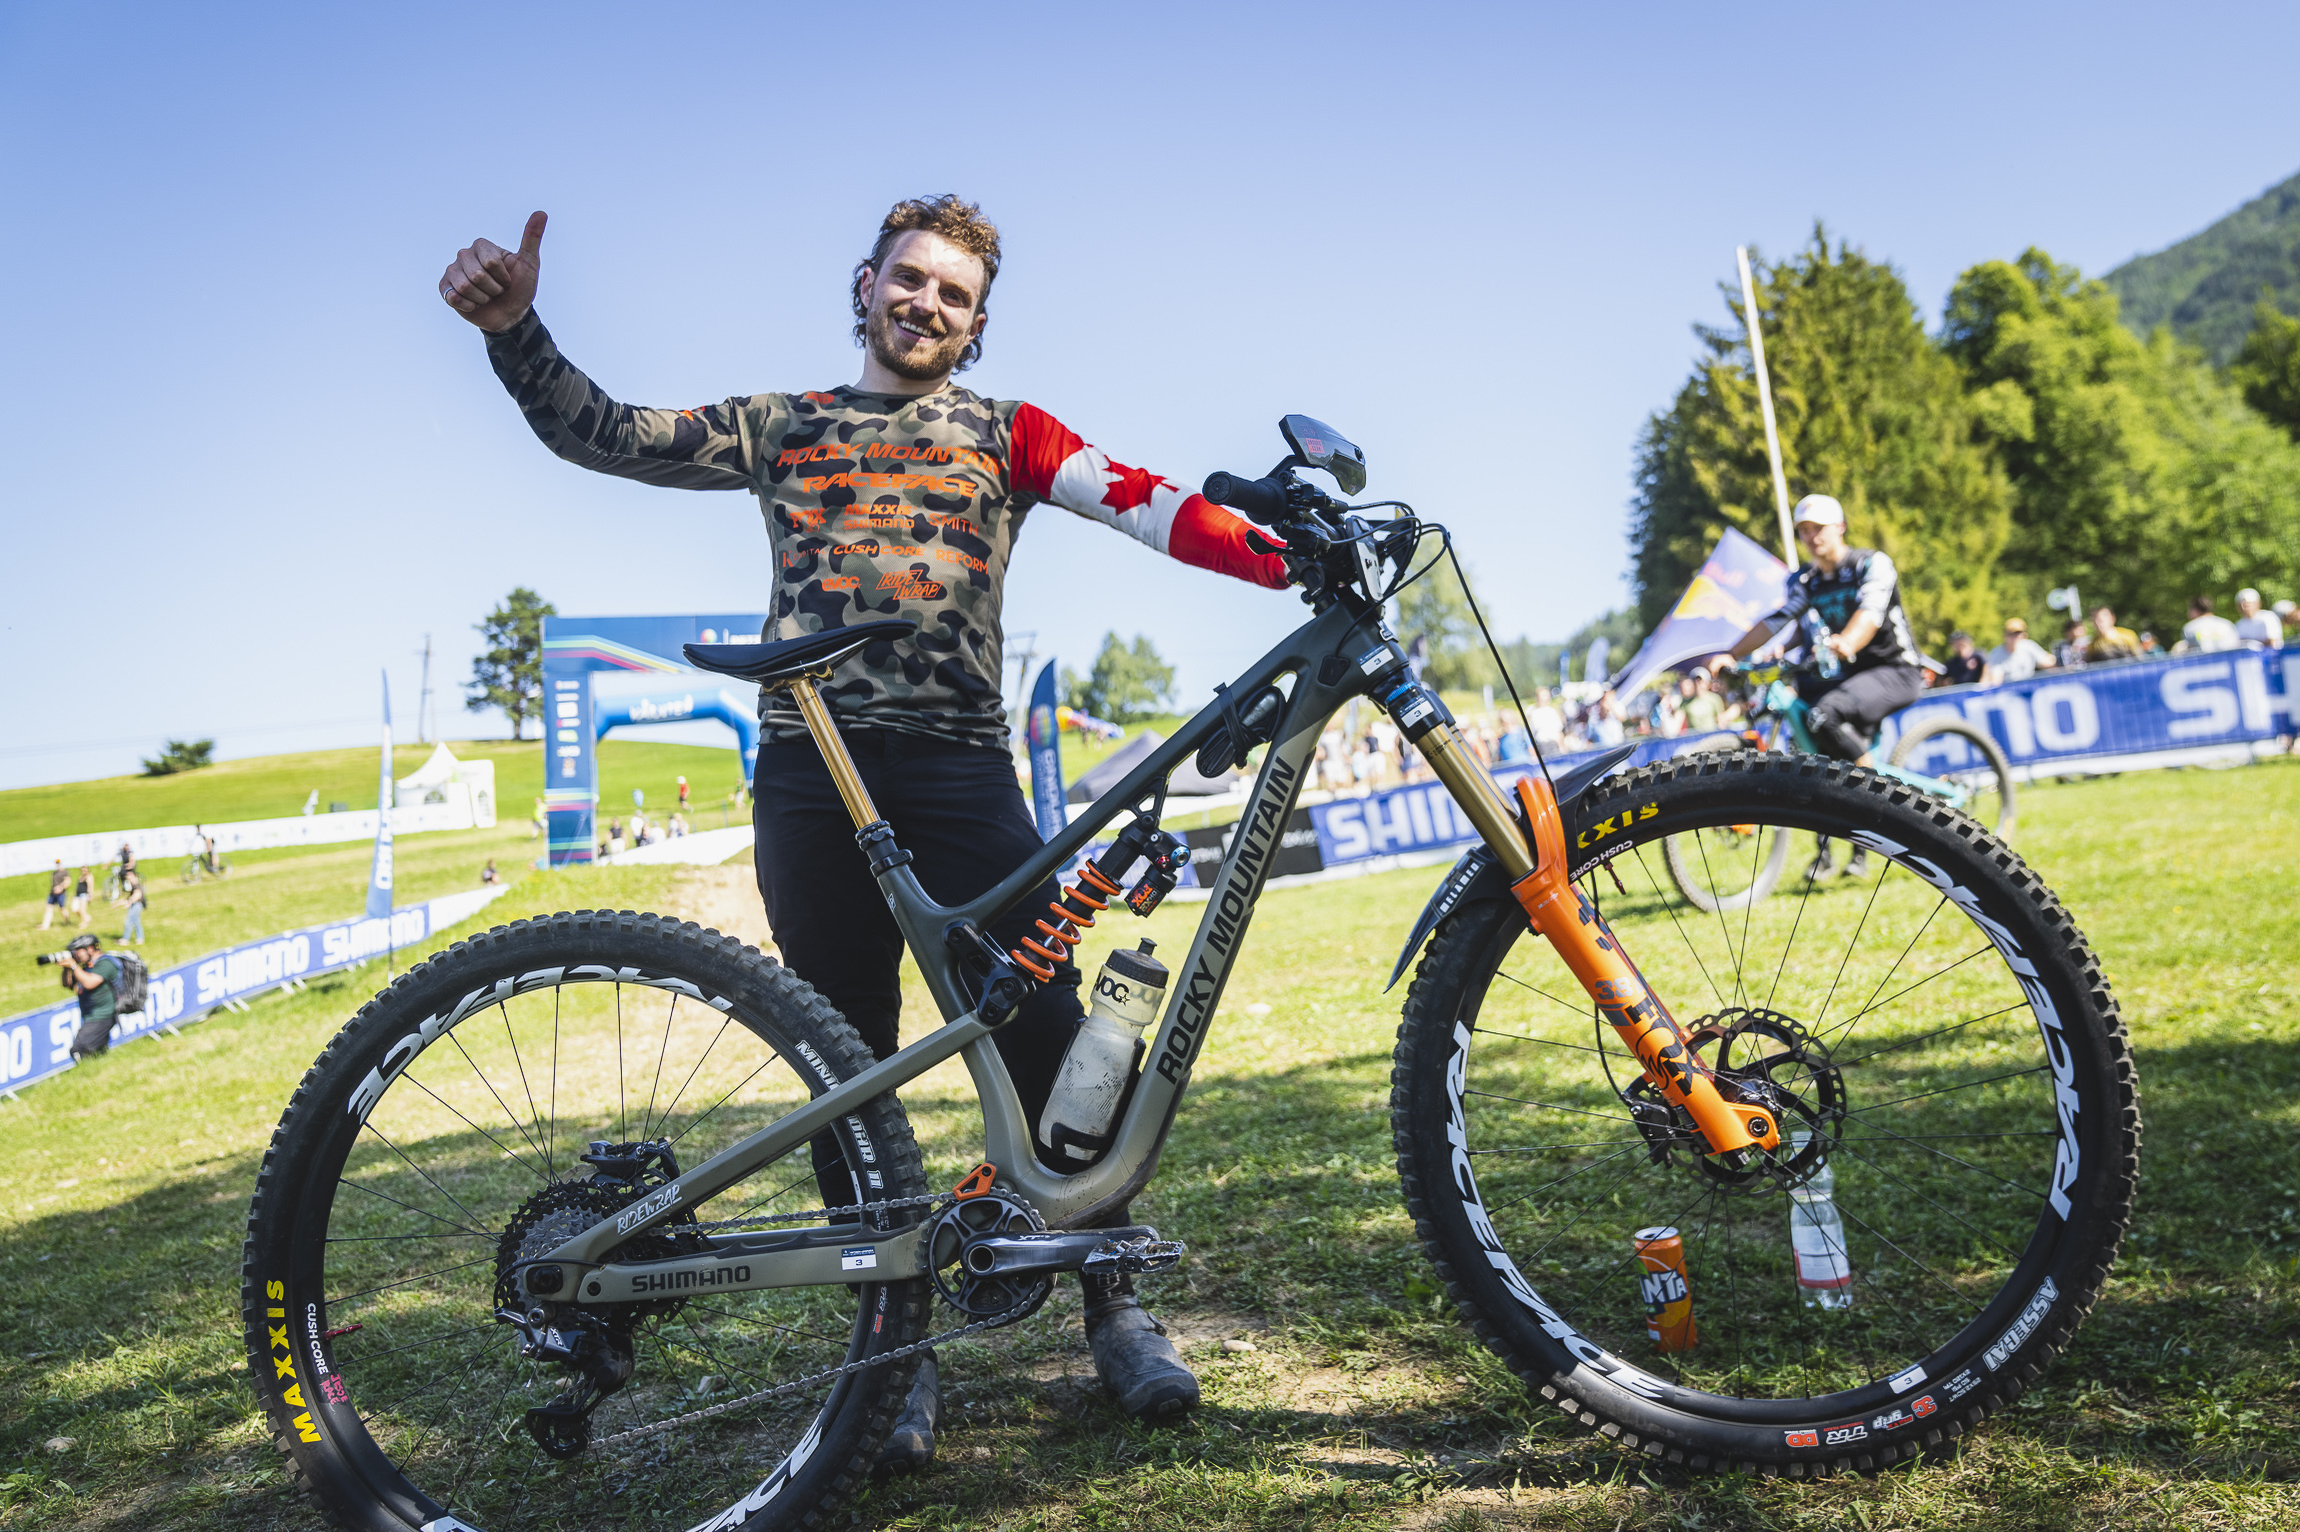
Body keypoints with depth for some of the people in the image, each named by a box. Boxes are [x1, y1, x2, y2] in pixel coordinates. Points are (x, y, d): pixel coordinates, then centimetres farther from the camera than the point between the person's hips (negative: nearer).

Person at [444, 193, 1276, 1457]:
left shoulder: (1005, 433, 15)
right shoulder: (780, 425, 19)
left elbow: (1140, 504, 0)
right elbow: (600, 434, 15)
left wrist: (1287, 559, -15)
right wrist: (513, 328, -2)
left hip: (959, 769, -1)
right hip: (811, 776, 1)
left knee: (1043, 1036, -6)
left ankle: (1116, 1310, 11)